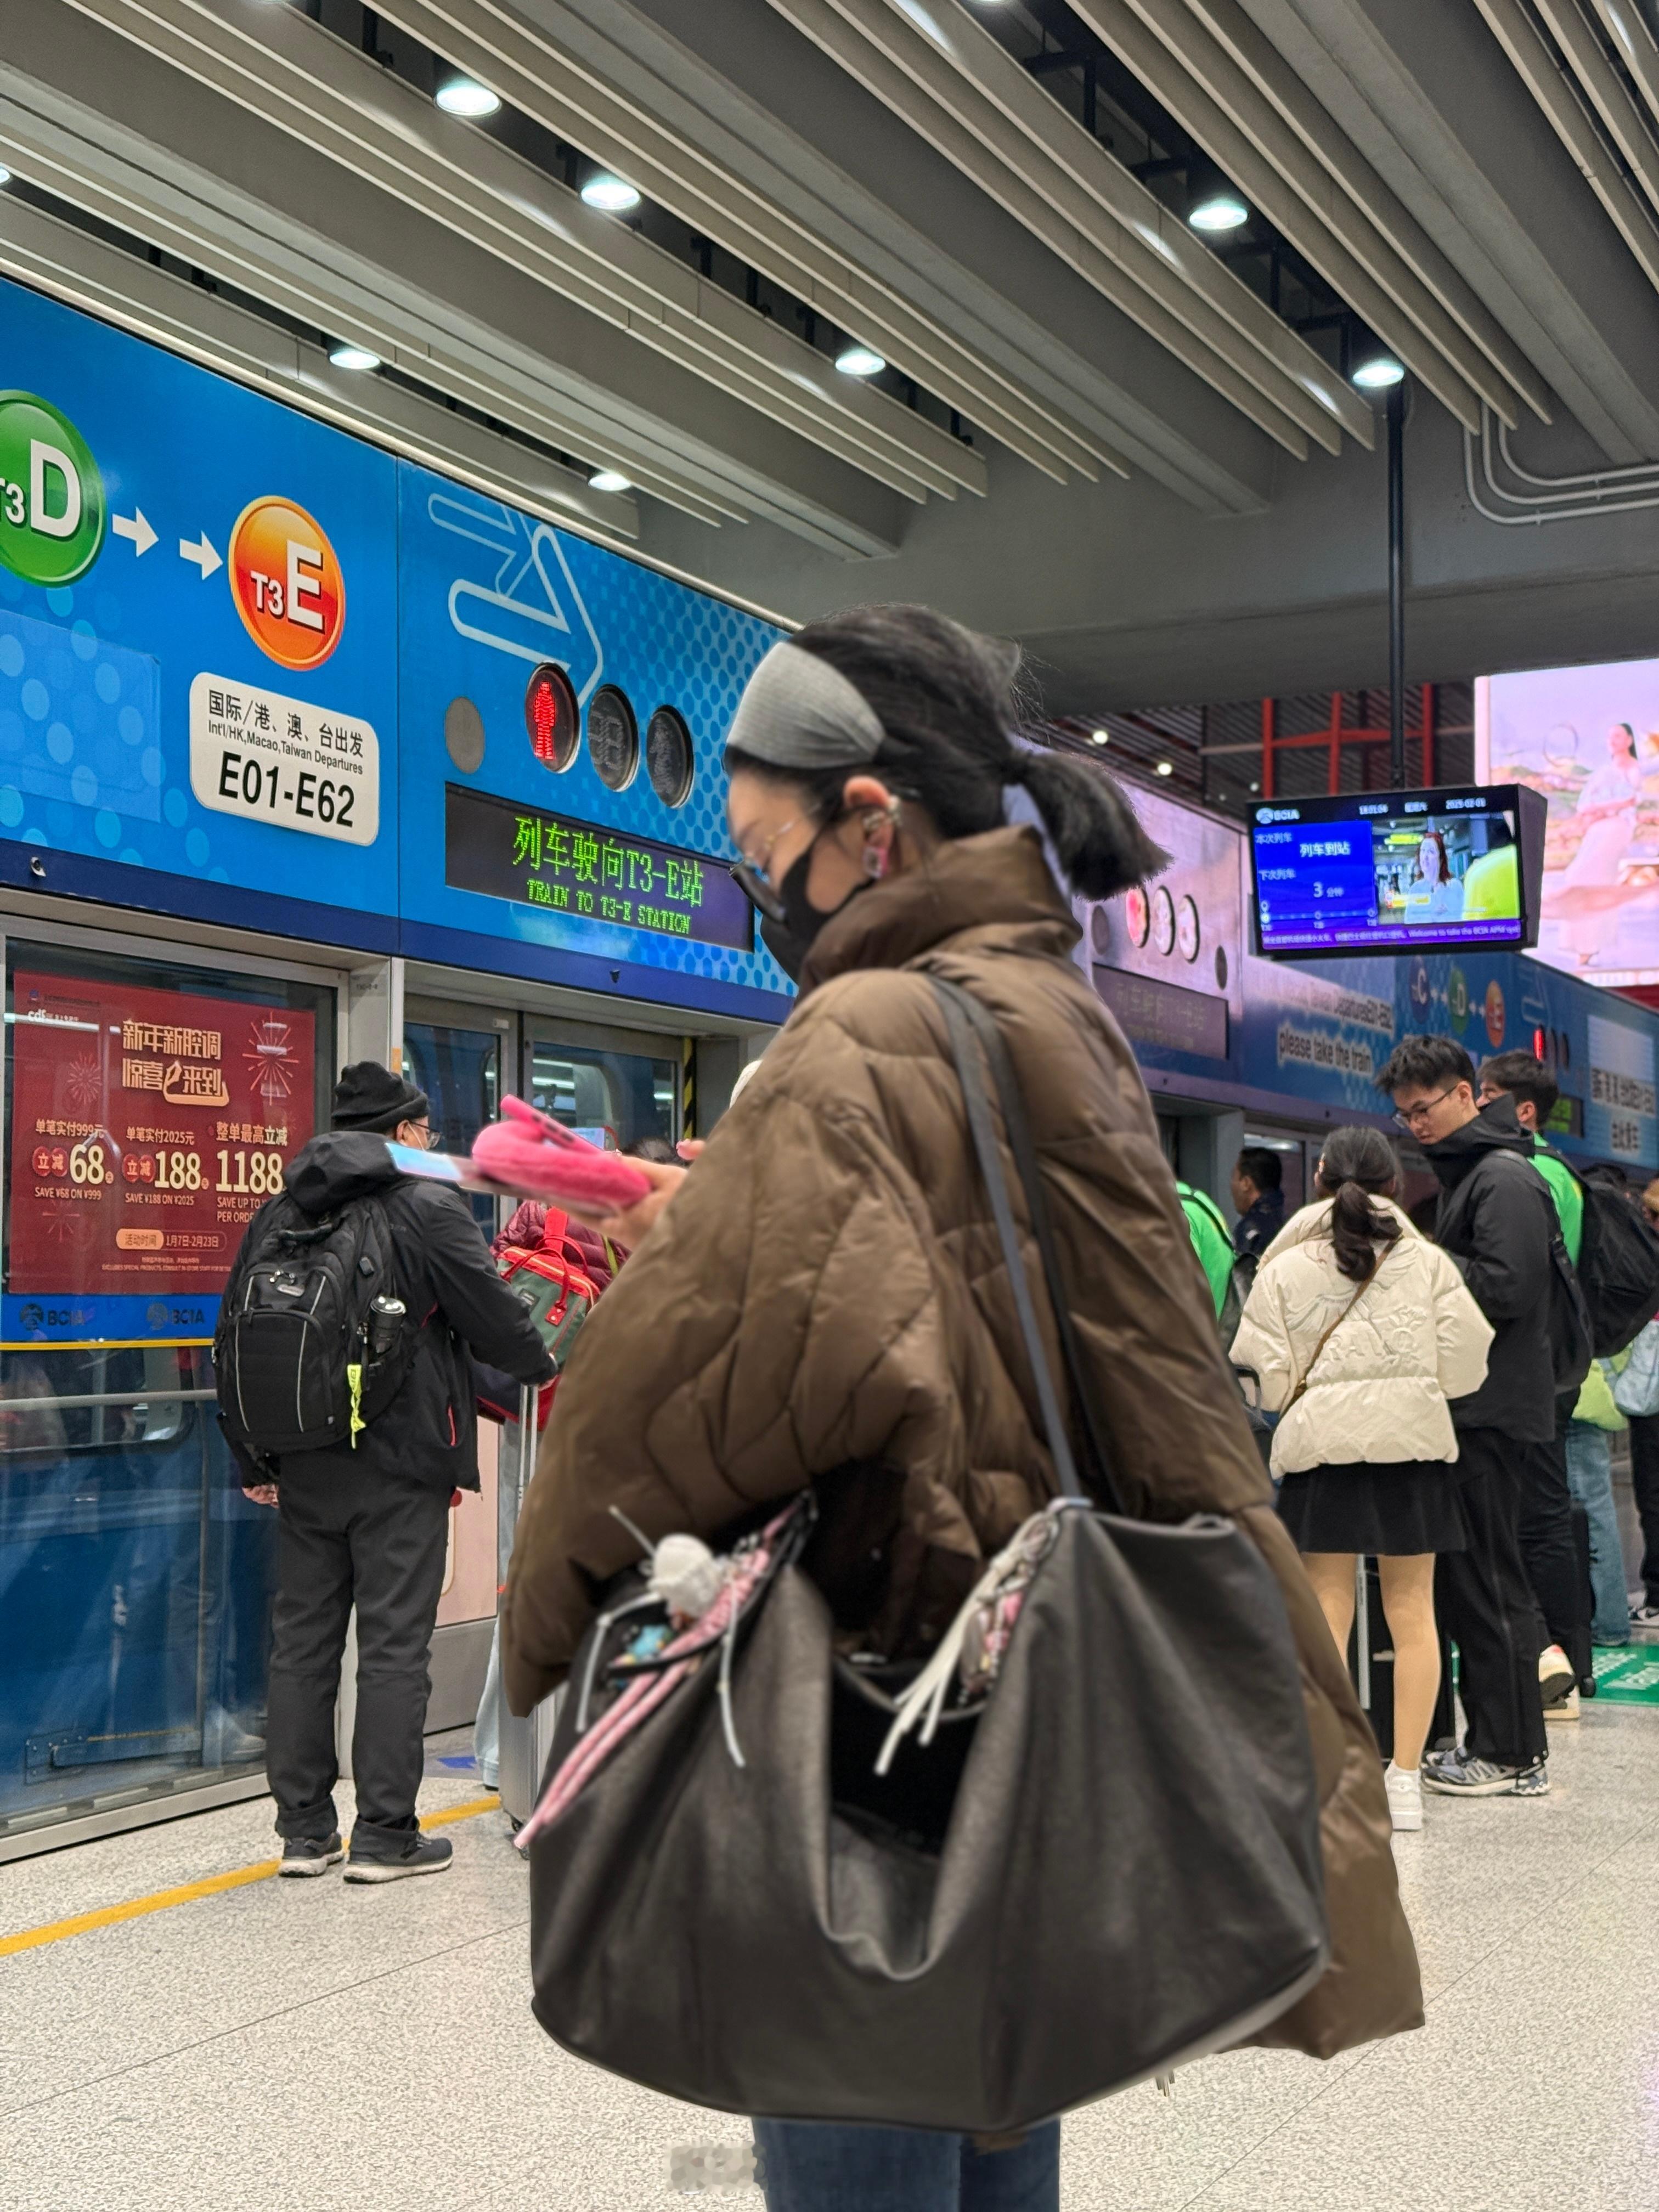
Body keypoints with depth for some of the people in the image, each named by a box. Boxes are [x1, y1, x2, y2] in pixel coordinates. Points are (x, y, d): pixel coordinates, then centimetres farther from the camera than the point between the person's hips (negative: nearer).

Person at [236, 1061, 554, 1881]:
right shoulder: (429, 1207, -8)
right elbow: (494, 1317, -7)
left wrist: (256, 1461, 18)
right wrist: (546, 1362, 15)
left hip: (304, 1465, 6)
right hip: (399, 1466, -6)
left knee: (302, 1638, 11)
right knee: (395, 1644, 0)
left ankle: (303, 1829, 16)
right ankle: (384, 1835, 3)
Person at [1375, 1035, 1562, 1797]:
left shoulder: (1503, 1176, -12)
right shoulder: (1465, 1170, 19)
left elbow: (1505, 1287, -22)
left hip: (1497, 1412, -10)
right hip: (1473, 1408, 10)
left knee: (1489, 1582, -5)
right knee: (1464, 1581, 12)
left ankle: (1514, 1755, 2)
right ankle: (1488, 1740, 18)